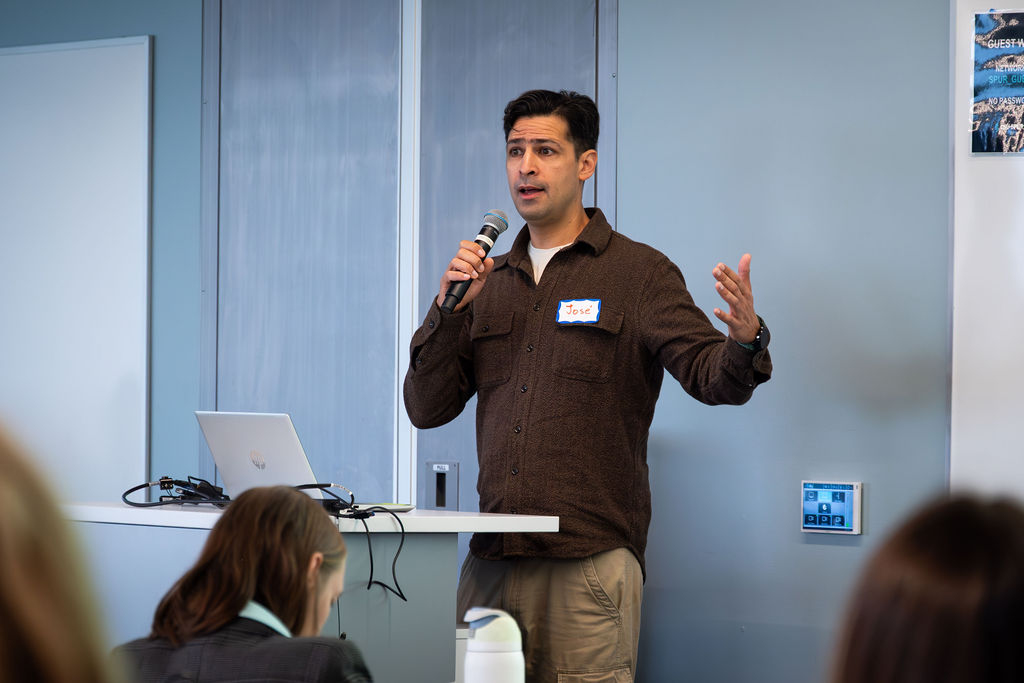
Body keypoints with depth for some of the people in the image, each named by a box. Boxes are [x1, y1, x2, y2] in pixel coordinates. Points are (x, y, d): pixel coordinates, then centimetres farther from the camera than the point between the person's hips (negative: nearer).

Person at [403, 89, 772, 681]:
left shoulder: (639, 272, 2)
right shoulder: (489, 282, 16)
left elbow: (711, 376, -10)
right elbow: (427, 408, 12)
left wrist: (746, 343, -32)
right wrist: (451, 309, -1)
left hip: (591, 562, -4)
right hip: (492, 561, 4)